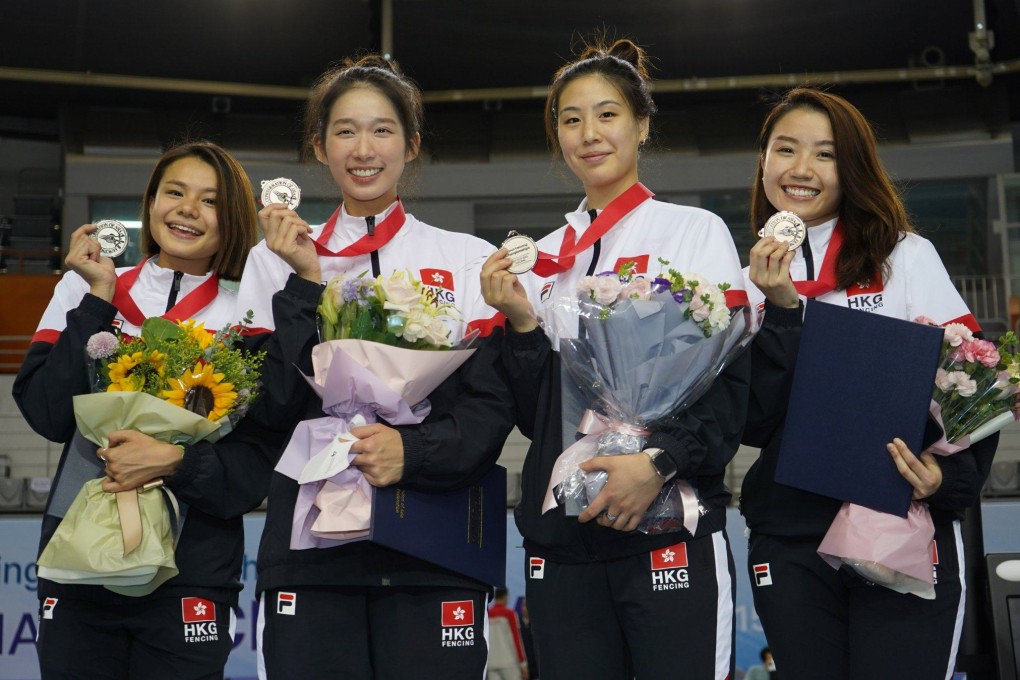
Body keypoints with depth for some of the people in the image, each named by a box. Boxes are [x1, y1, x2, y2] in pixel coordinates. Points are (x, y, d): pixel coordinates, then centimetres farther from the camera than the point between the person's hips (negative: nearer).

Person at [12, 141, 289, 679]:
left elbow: (255, 469, -4)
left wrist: (174, 463, -21)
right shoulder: (83, 289, 5)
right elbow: (48, 416, -6)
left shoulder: (247, 316, 0)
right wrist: (97, 301, -8)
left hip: (192, 570, -1)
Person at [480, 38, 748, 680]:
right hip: (562, 539, 4)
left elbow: (730, 385, -4)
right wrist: (522, 322, -3)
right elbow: (534, 416, 12)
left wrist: (660, 460, -18)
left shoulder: (696, 231, 3)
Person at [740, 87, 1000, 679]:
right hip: (789, 546, 2)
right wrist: (781, 310, -11)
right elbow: (754, 424, -1)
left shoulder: (907, 257, 3)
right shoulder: (750, 277, 8)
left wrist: (950, 476, -19)